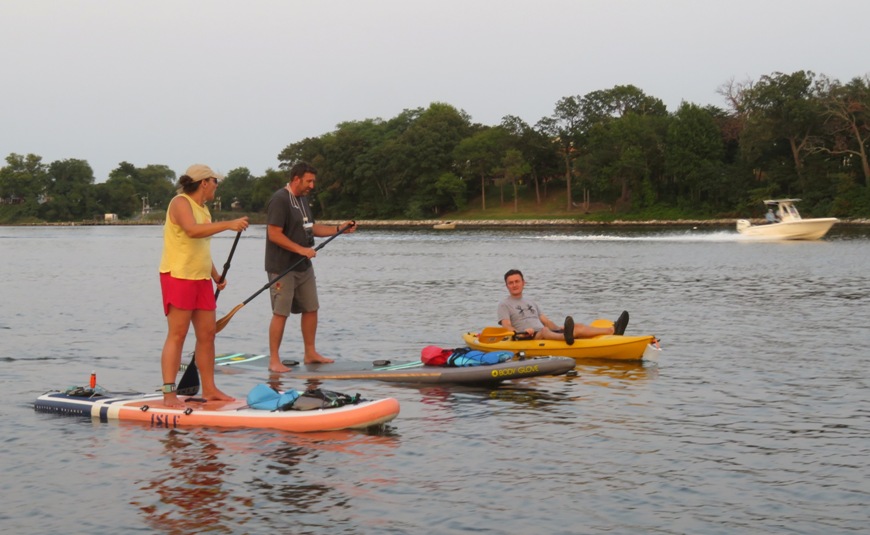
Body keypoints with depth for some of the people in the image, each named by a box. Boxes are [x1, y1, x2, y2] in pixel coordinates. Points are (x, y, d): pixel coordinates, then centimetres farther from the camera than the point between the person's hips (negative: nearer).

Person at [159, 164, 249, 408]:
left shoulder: (203, 209, 19)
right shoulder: (181, 203, -10)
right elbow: (192, 231, -29)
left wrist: (215, 275, 15)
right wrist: (228, 225, -30)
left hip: (201, 278, 9)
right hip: (178, 276, -9)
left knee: (207, 334, 8)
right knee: (177, 334, -10)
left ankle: (209, 389, 15)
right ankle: (169, 393, -11)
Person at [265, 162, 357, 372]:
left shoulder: (303, 199, 15)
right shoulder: (279, 200, -16)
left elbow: (310, 228, 22)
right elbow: (274, 234, -22)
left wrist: (339, 228, 12)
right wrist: (301, 249, -23)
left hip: (304, 266, 9)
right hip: (282, 268, -9)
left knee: (311, 309, 13)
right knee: (280, 313, -6)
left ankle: (310, 353, 23)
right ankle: (274, 360, 0)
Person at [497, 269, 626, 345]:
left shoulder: (532, 302, 29)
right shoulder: (504, 304, 8)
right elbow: (507, 327, -7)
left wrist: (559, 328, 3)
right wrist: (521, 333, -26)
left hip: (548, 333, 7)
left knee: (578, 327, -13)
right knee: (544, 331, -40)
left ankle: (613, 330, -32)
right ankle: (566, 337, -74)